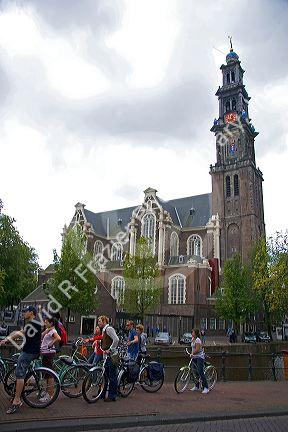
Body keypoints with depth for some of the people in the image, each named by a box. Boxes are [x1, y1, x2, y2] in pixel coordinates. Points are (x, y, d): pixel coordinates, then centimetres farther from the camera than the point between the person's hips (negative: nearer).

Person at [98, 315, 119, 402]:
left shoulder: (109, 328, -13)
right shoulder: (104, 330, 17)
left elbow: (116, 340, -23)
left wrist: (110, 350, -19)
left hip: (111, 356, -10)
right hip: (106, 356, 10)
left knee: (112, 376, -2)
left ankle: (112, 396, 4)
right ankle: (103, 394, 26)